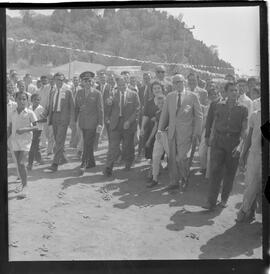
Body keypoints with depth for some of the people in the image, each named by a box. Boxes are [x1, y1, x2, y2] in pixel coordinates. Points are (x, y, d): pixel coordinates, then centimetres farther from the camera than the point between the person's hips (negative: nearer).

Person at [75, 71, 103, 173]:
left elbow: (100, 109, -5)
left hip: (92, 122, -5)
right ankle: (91, 162, 22)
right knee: (87, 143, 11)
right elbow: (76, 107, 12)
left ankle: (84, 163, -5)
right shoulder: (79, 92, 9)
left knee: (88, 143, -8)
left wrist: (100, 124, -10)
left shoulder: (97, 93, -4)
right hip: (82, 122, 5)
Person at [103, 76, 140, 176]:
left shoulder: (133, 95, 1)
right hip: (116, 124, 0)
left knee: (128, 147, 10)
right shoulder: (114, 94, 7)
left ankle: (128, 164, 30)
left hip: (128, 124, 0)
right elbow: (111, 109, 10)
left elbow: (137, 110, -3)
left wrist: (129, 121, -13)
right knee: (113, 146, -7)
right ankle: (108, 168, -6)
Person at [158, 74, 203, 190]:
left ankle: (185, 177, 18)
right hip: (172, 132, 4)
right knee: (172, 158, 7)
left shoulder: (192, 96, -1)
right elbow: (165, 114, 12)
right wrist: (160, 129, 2)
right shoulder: (169, 96, 10)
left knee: (181, 157, -9)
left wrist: (196, 133, -5)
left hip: (185, 133, -4)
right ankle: (174, 182, 20)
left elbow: (199, 116, 0)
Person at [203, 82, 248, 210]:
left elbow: (244, 129, -5)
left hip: (234, 142, 0)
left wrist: (240, 145, -17)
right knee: (215, 170, -8)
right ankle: (211, 201, -6)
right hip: (218, 141, 0)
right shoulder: (219, 105, 6)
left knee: (230, 173, 7)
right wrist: (208, 137, 14)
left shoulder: (243, 109, 2)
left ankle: (224, 199, 22)